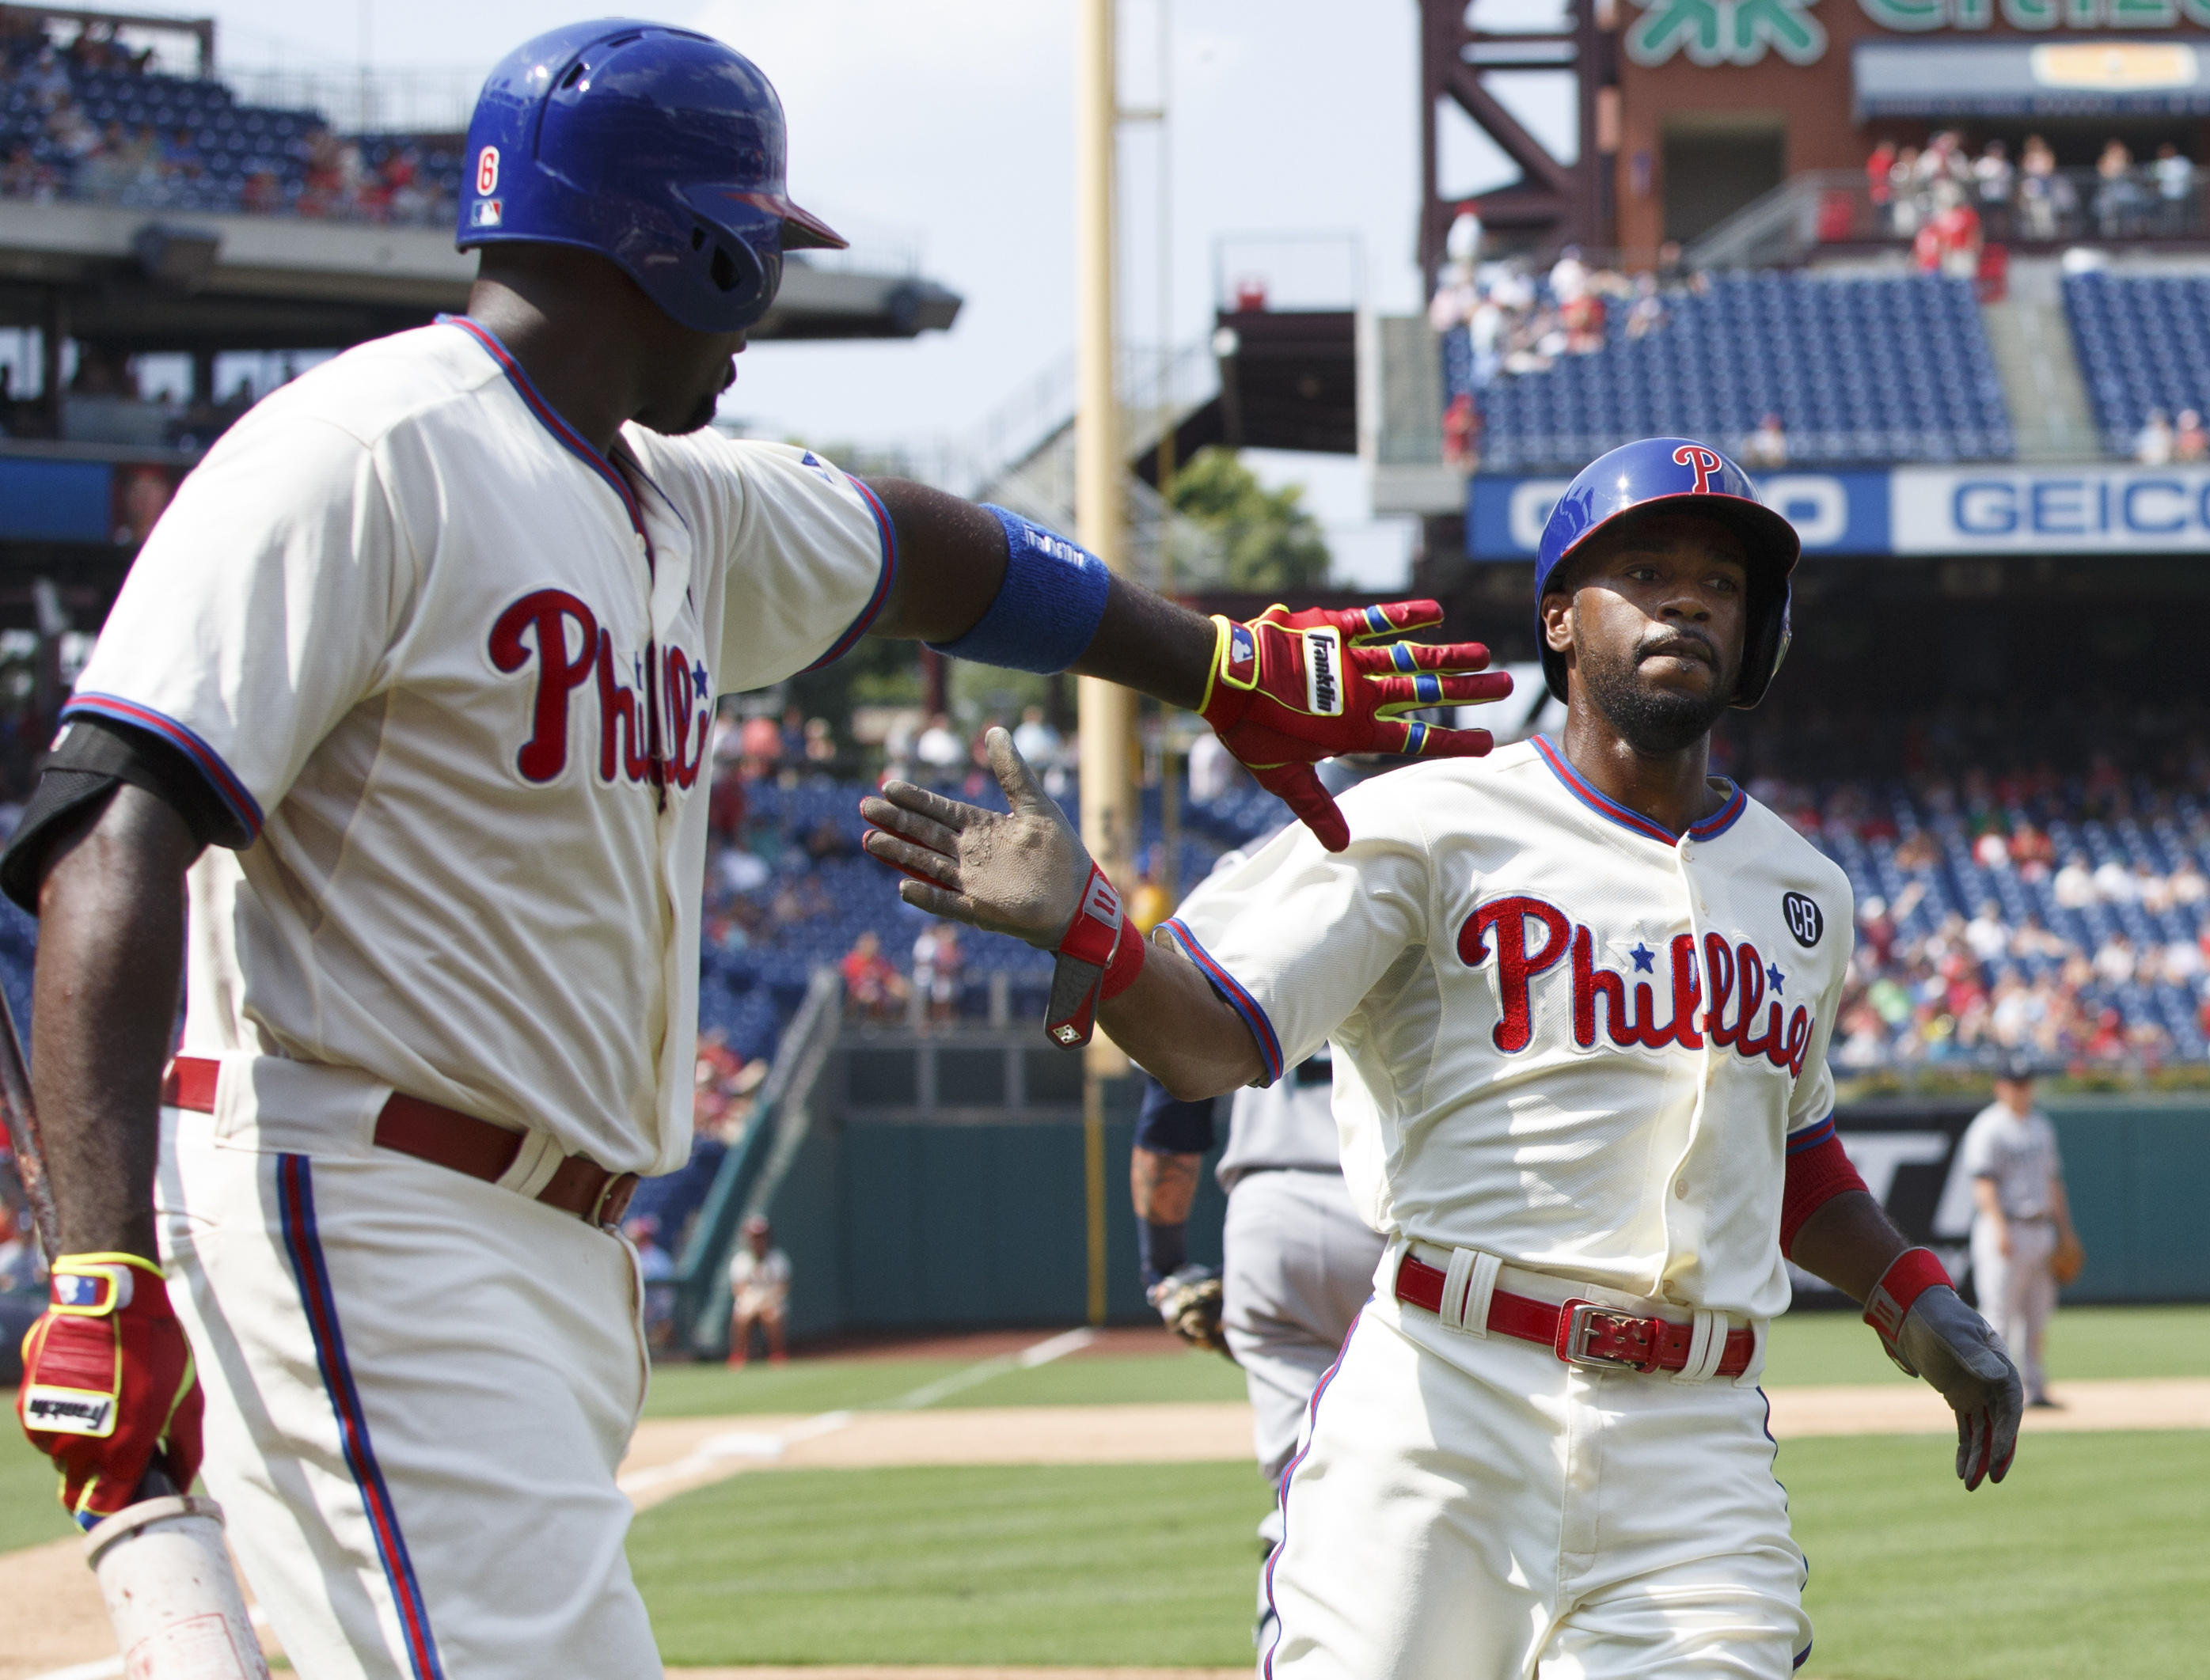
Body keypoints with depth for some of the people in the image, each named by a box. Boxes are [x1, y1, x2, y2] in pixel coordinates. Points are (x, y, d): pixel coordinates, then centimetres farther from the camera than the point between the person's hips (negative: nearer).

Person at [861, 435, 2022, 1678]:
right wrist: (1079, 925, -28)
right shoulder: (1435, 827, 0)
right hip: (1443, 1417, -4)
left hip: (1694, 1444, 4)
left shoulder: (1804, 890, 18)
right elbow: (1211, 1041, -10)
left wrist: (1911, 1296, 18)